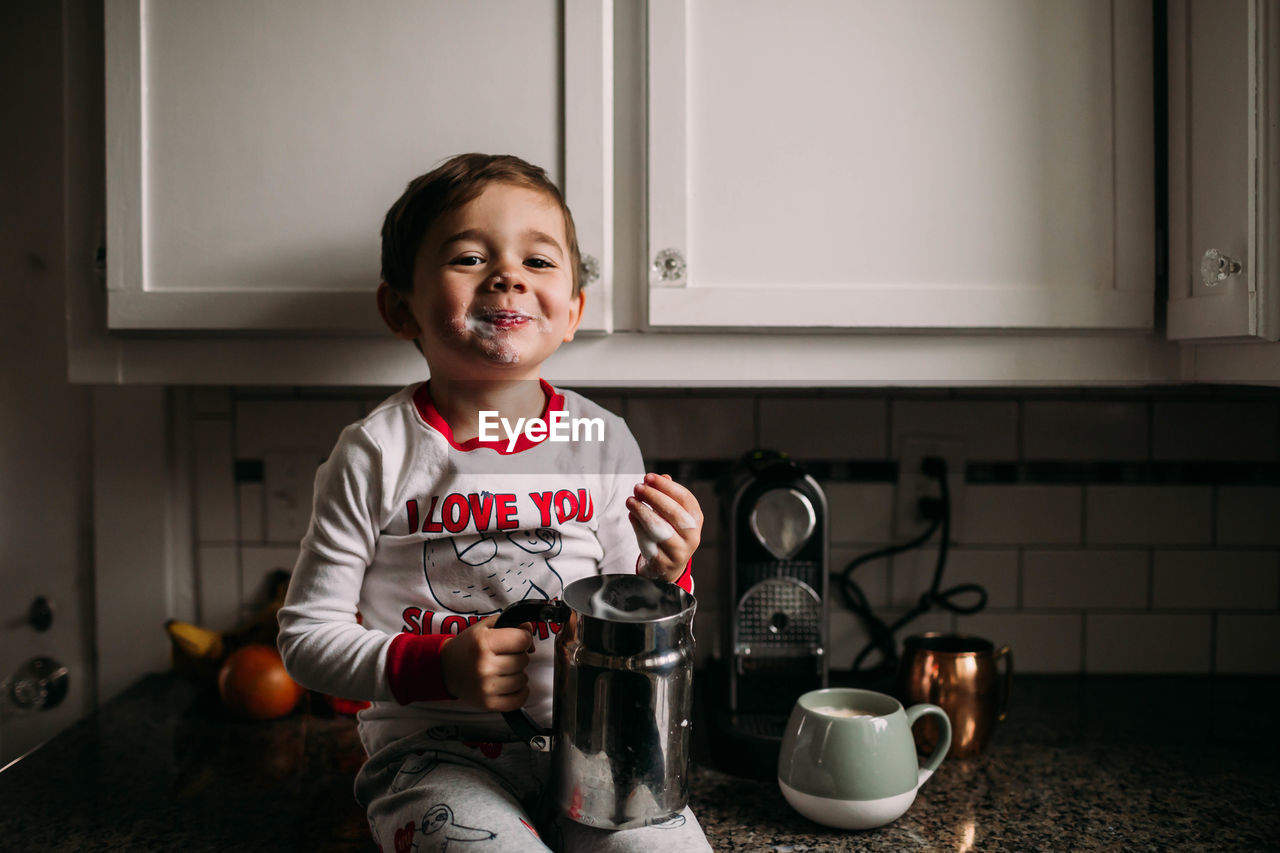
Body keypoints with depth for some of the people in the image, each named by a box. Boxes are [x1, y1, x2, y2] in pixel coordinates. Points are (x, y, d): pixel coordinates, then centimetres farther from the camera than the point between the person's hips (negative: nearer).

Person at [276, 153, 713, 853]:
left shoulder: (606, 444, 1)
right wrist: (437, 667, -18)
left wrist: (664, 577, -12)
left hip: (580, 741, 3)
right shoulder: (378, 454, -8)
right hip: (432, 750, -2)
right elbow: (307, 633, -3)